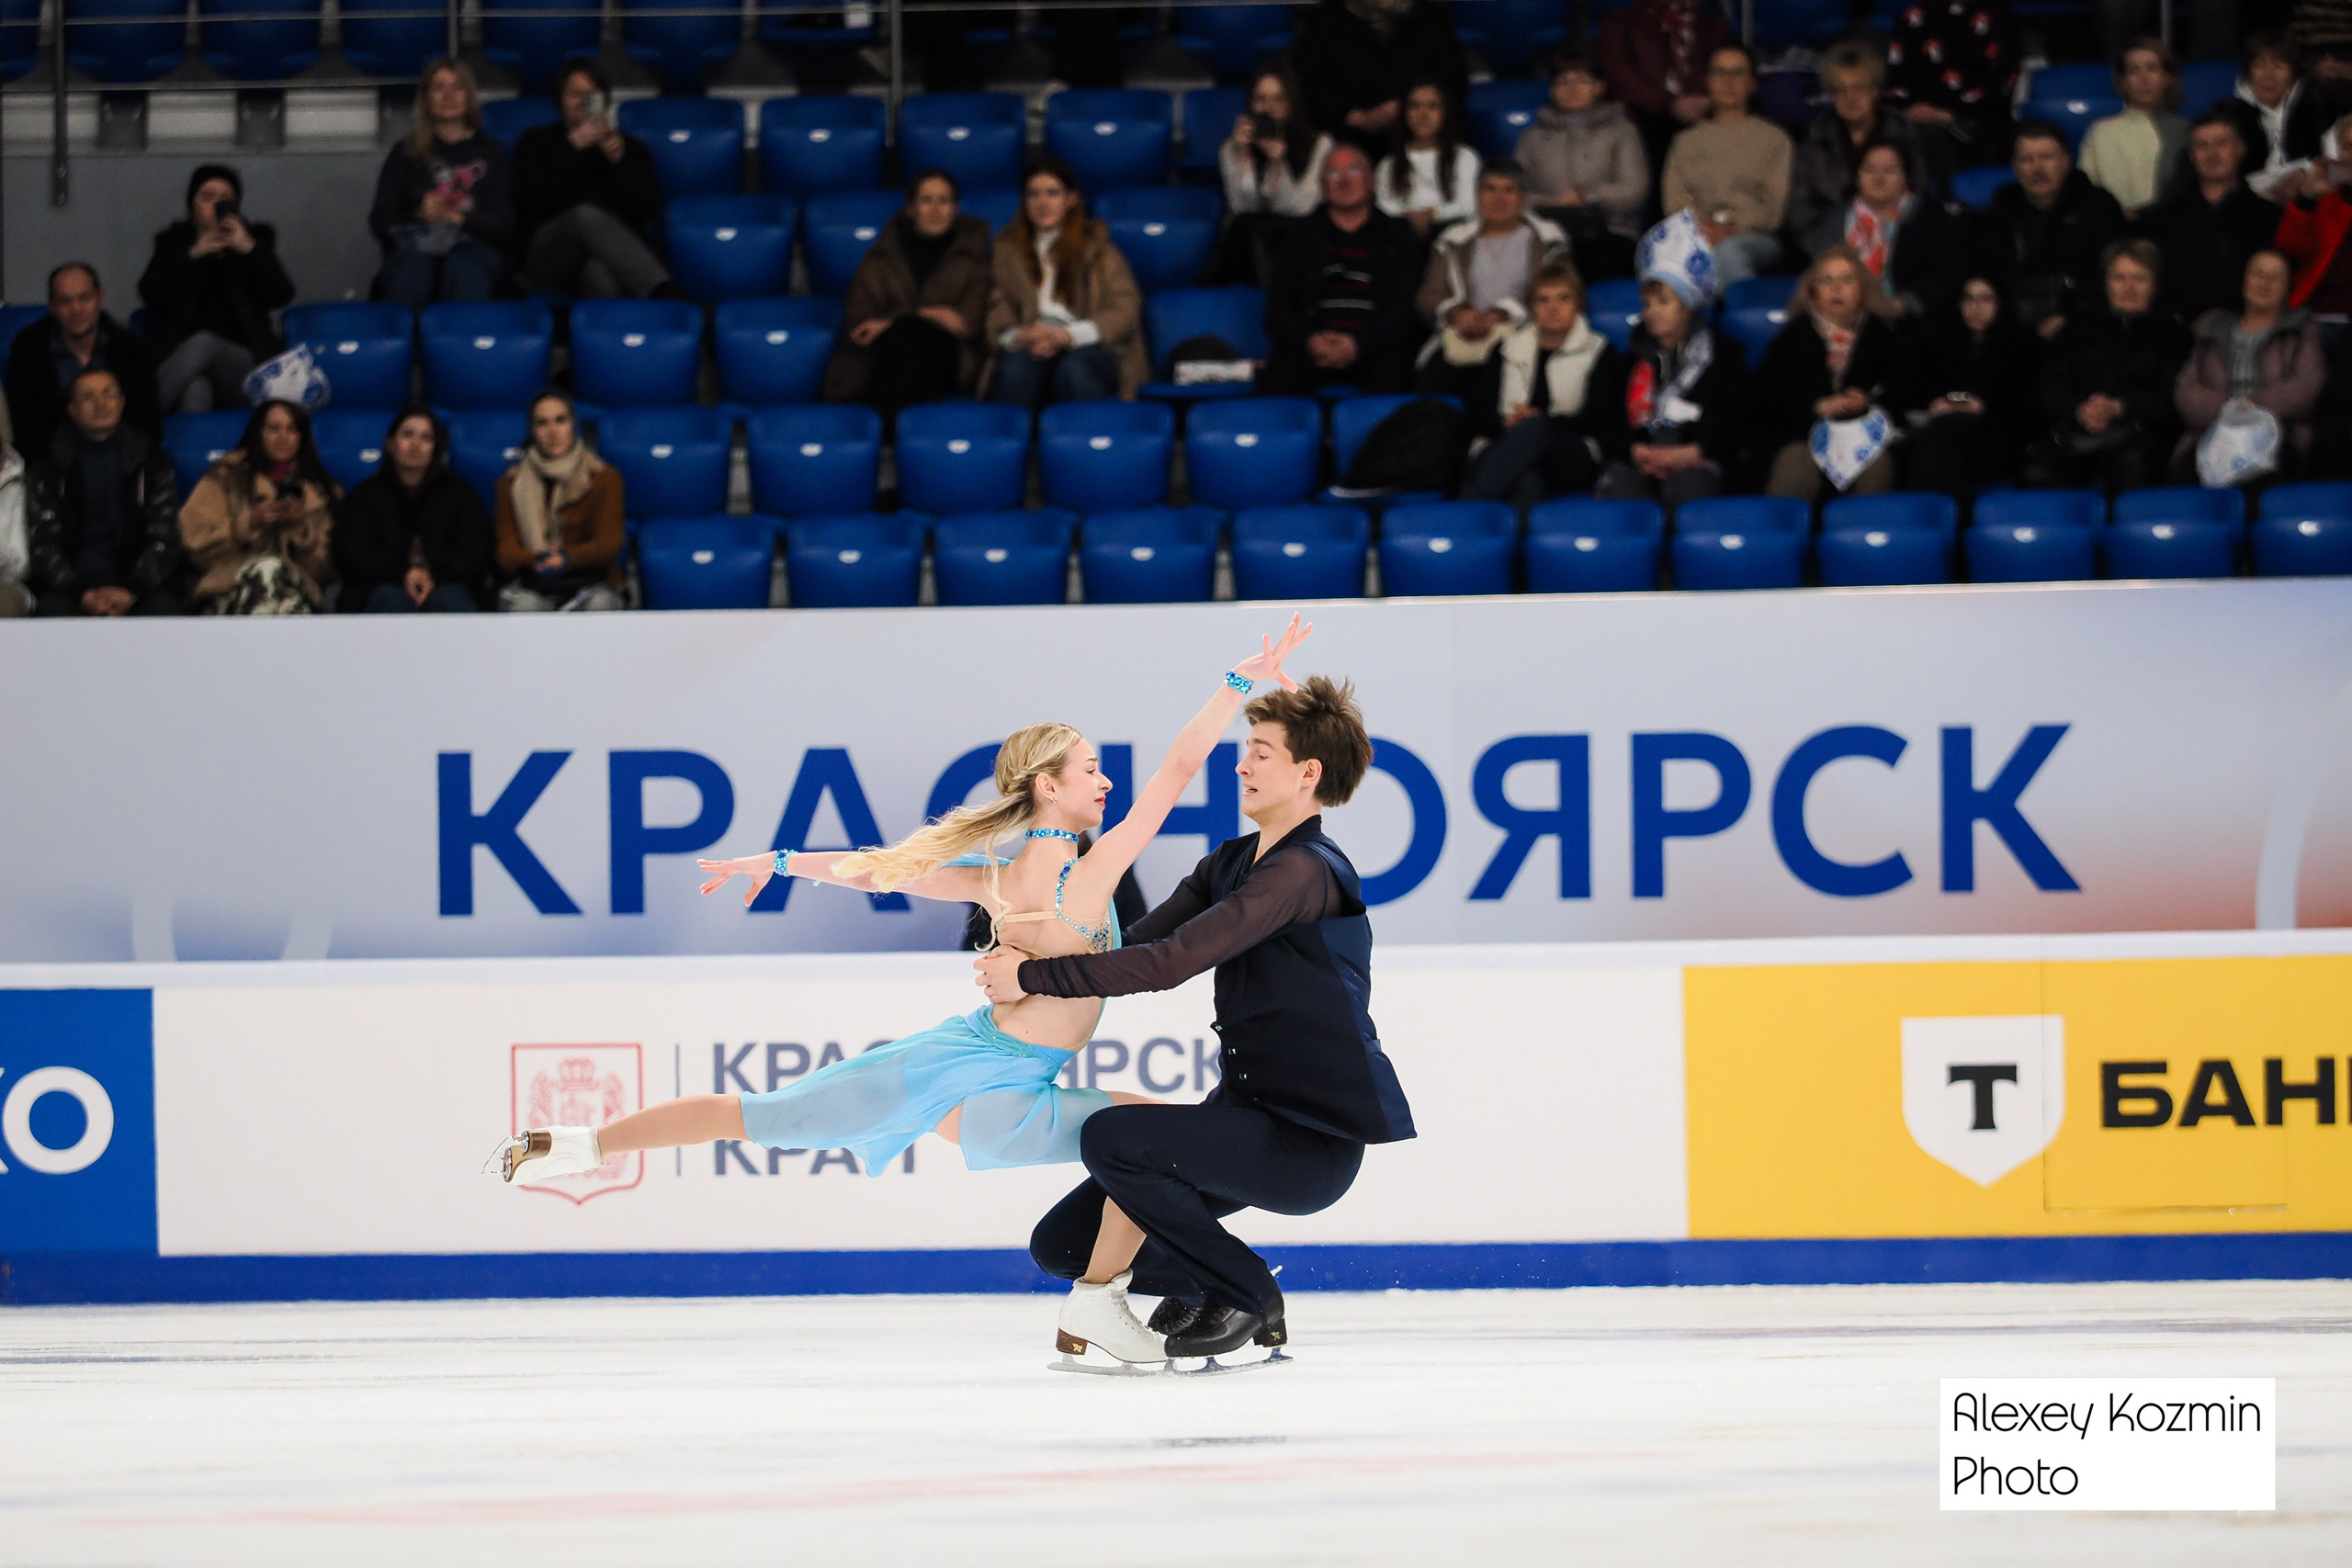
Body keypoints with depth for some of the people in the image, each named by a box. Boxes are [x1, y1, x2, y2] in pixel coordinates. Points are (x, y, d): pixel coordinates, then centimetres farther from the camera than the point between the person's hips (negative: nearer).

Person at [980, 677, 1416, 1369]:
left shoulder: (1305, 872, -18)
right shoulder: (1231, 864, 12)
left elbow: (1172, 962, -24)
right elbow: (1137, 946, 7)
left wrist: (1036, 977, -20)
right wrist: (1026, 963, -11)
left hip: (1314, 1142, -8)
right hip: (1246, 1116, 8)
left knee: (1113, 1137, -29)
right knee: (1062, 1245, -2)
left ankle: (1242, 1293, -9)